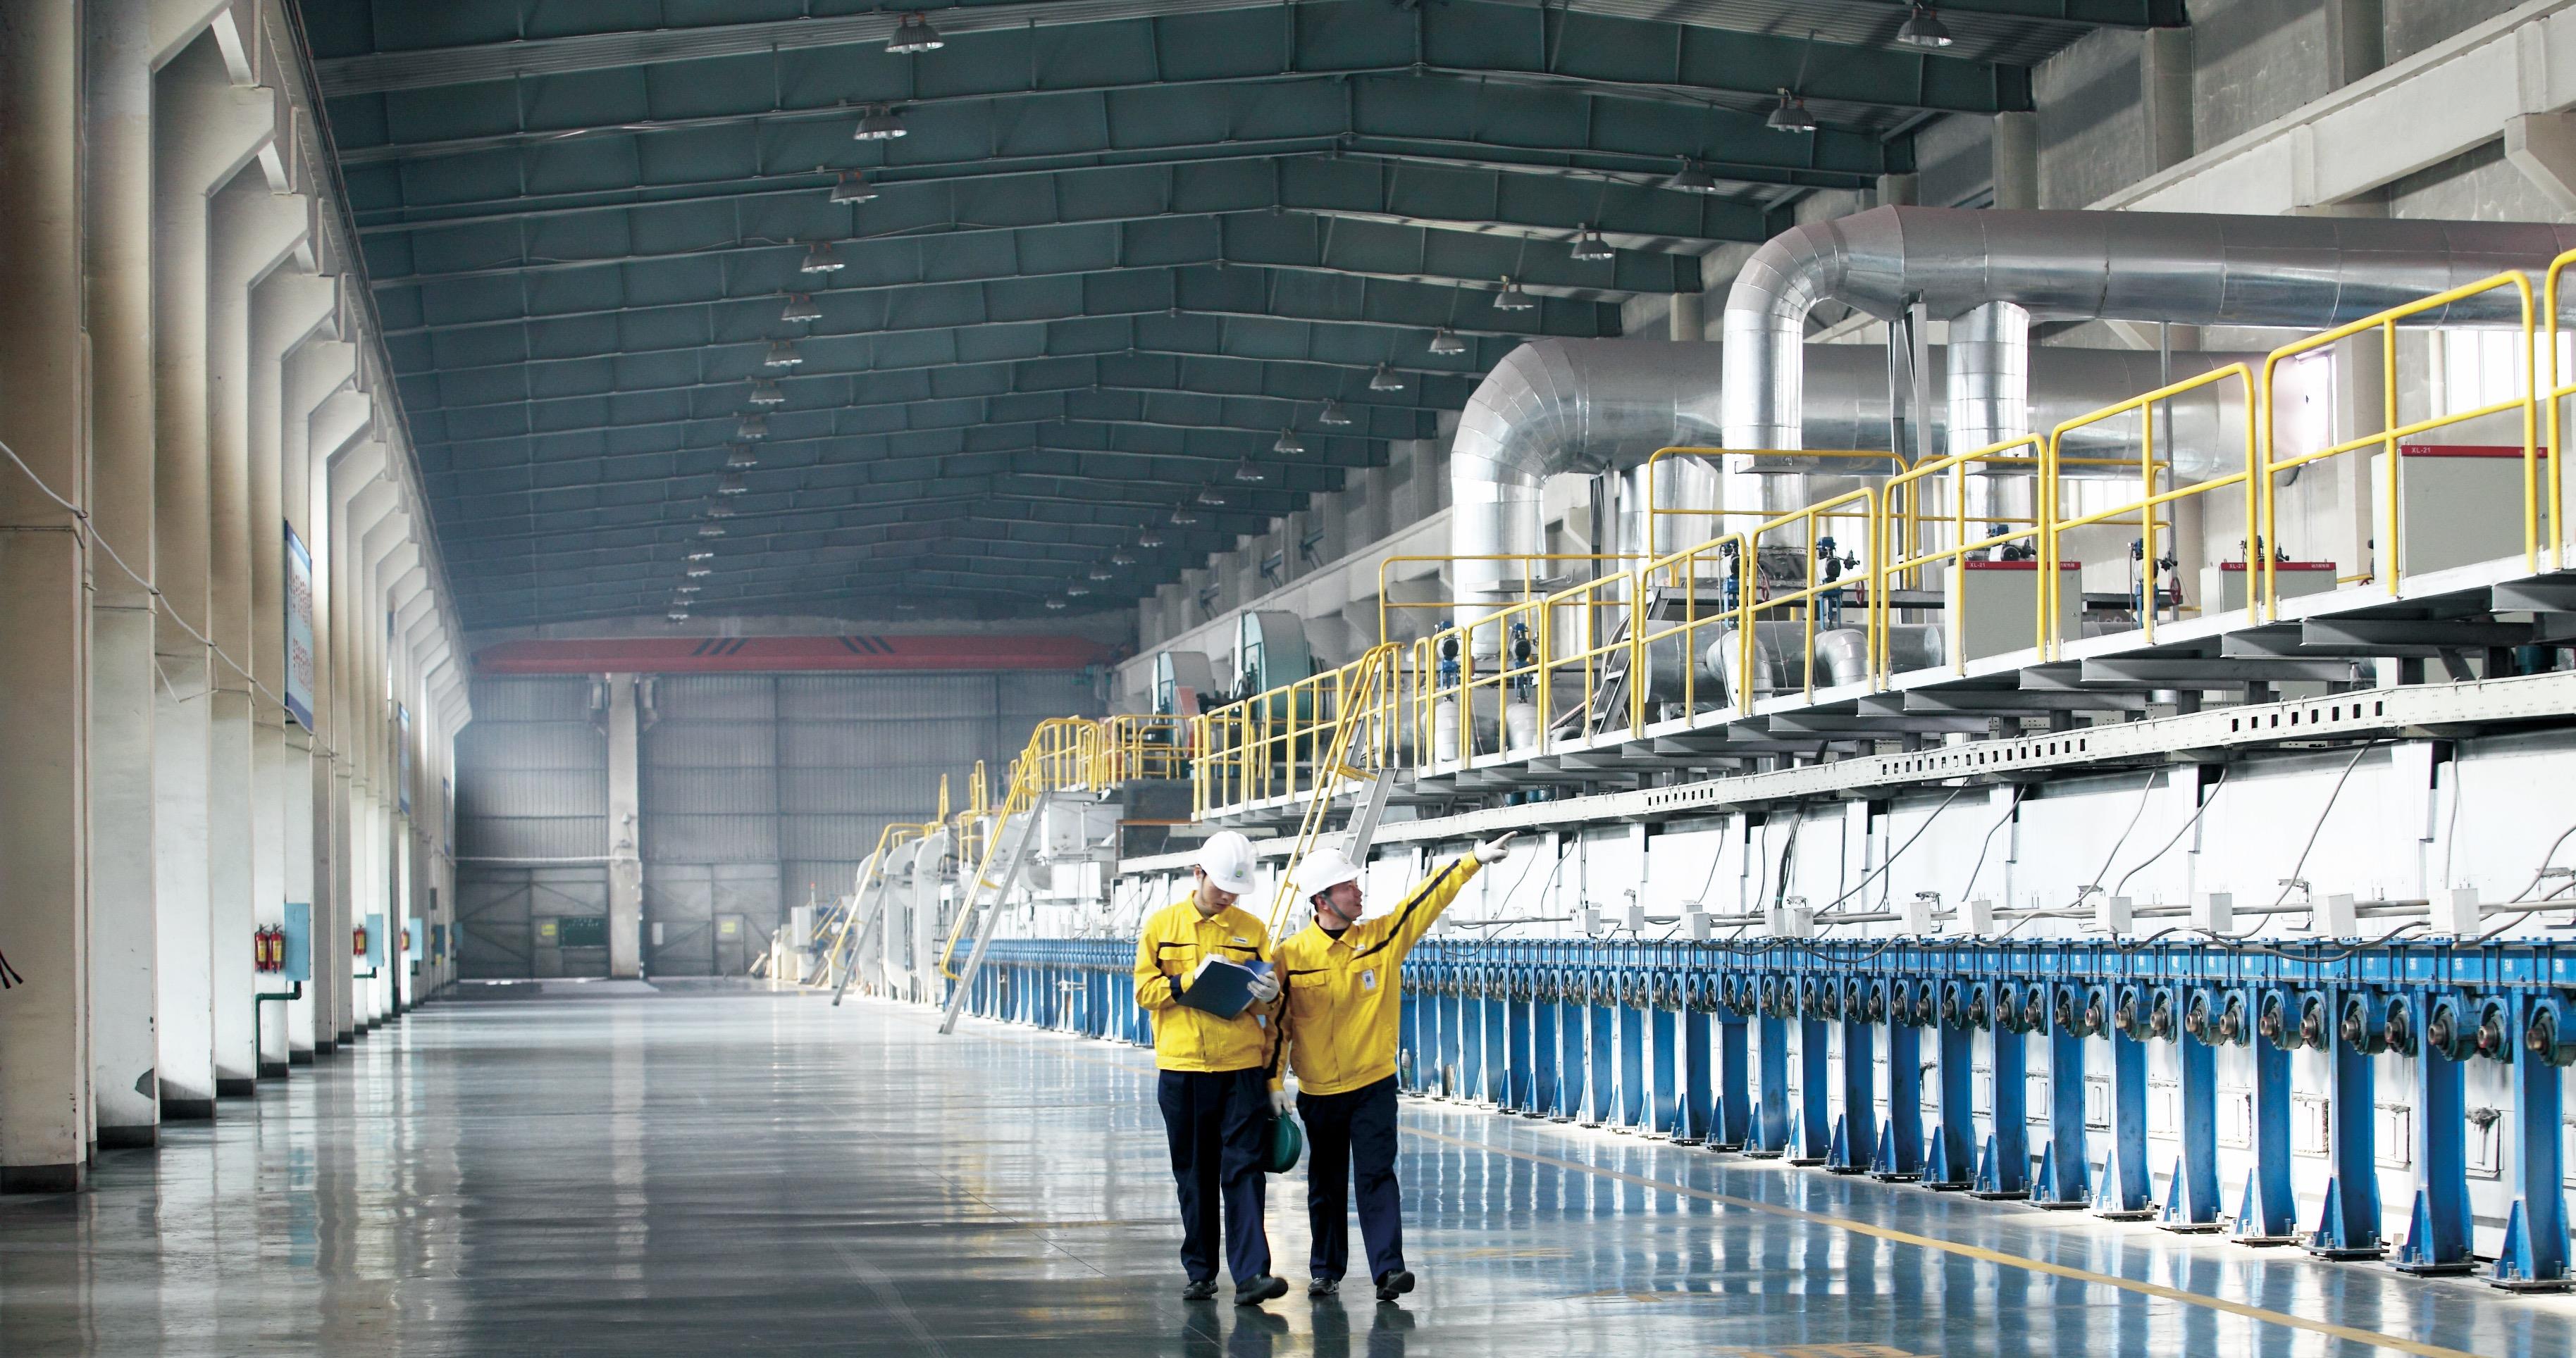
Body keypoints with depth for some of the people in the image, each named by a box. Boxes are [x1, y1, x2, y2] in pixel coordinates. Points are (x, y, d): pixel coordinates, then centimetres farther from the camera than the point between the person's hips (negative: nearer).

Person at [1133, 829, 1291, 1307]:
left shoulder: (1252, 930, 7)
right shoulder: (1162, 925, 6)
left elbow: (1272, 1004, 10)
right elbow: (1145, 990, 1)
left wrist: (1267, 994, -13)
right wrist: (1192, 981, -14)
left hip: (1243, 1069, -1)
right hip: (1182, 1070, 1)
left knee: (1243, 1170, -8)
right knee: (1194, 1175, 8)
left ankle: (1250, 1273, -14)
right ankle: (1201, 1272, 18)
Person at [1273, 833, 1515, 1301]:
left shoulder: (1382, 936, -1)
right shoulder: (1291, 954, -5)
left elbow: (1429, 899, -3)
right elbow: (1278, 1020, 1)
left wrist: (1474, 860, -12)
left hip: (1374, 1086, 0)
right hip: (1317, 1092, 0)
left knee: (1376, 1175, -9)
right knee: (1326, 1185, 10)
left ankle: (1388, 1269, -13)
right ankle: (1326, 1271, 22)